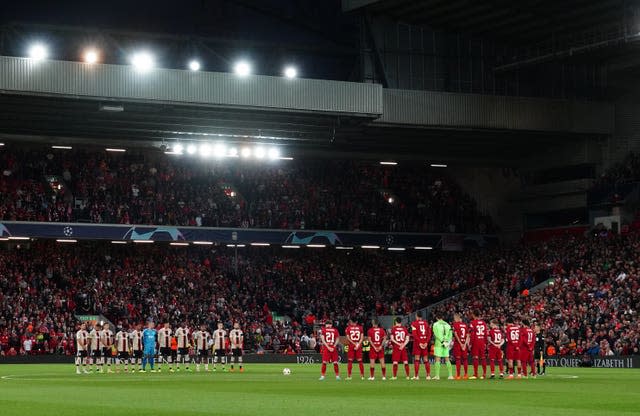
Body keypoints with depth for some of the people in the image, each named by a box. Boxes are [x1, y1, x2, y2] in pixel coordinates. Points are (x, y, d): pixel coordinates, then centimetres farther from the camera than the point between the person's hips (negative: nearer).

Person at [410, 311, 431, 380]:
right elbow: (429, 334, 4)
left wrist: (419, 343, -12)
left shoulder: (414, 323, -3)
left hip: (417, 343, -4)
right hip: (425, 343, 4)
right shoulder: (426, 323, 11)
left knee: (417, 359, -1)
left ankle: (416, 375, -3)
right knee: (426, 360, 9)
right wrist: (426, 342, -1)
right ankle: (428, 375, 6)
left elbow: (414, 334, -13)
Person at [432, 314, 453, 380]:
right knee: (447, 359, 8)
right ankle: (450, 375, 5)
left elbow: (436, 334, -12)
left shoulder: (436, 324, -2)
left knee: (438, 359, -3)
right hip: (446, 344, 4)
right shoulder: (447, 325, 12)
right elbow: (450, 335, 9)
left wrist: (442, 341, -12)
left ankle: (437, 375, -7)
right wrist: (447, 341, 4)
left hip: (439, 343, -4)